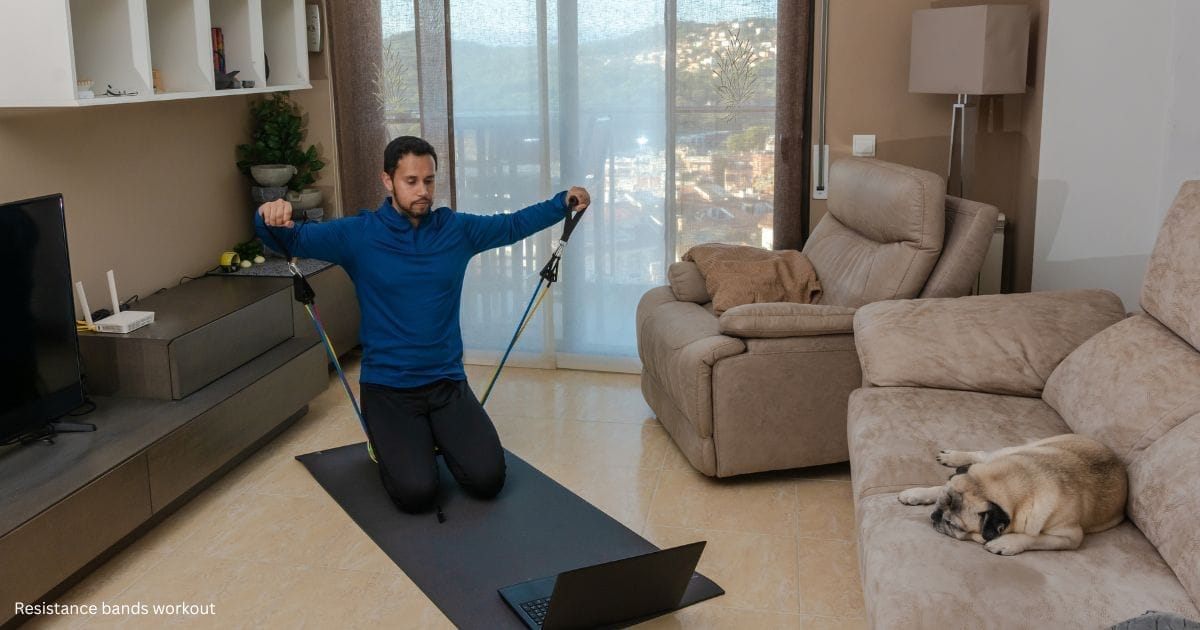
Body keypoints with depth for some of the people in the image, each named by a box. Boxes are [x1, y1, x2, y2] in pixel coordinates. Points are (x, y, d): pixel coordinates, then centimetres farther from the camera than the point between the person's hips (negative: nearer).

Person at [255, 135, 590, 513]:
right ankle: (388, 443, 17)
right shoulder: (358, 235, -5)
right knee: (416, 493, -19)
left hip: (447, 382, 3)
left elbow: (513, 225, 17)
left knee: (488, 480, -11)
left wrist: (563, 203, 6)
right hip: (387, 387, -3)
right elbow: (294, 239, -10)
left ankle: (435, 437, 21)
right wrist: (271, 218, -33)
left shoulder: (456, 229, 3)